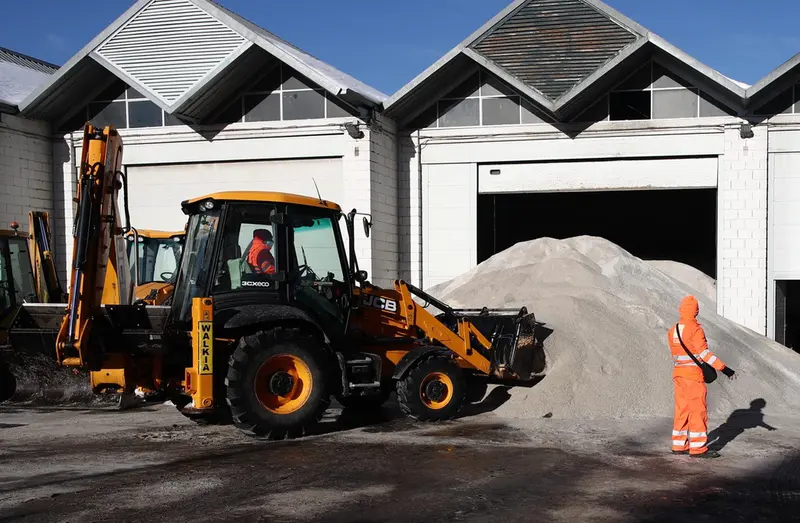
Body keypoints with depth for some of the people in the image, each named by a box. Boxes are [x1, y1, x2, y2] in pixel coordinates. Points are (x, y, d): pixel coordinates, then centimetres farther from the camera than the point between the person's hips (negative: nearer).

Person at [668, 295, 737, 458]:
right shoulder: (695, 329, -13)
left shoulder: (672, 330, 9)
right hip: (694, 376, -7)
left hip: (678, 374, 7)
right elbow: (704, 353, -20)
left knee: (682, 410, 12)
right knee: (698, 411, -2)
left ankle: (679, 445, 16)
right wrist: (724, 368, -22)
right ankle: (698, 448, -2)